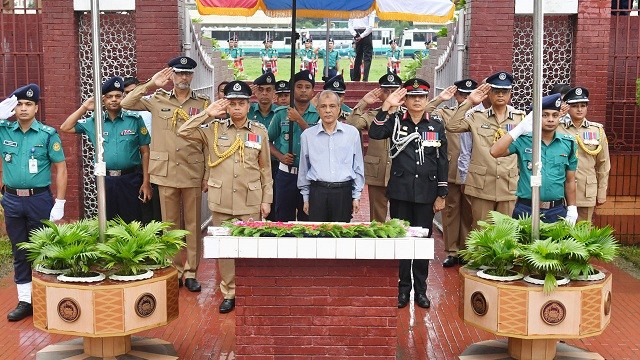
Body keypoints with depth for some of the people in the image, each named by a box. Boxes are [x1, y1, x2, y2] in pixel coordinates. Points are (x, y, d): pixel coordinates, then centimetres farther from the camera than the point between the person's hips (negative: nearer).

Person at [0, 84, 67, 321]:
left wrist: (59, 204, -10)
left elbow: (61, 168, -4)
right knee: (19, 252, 10)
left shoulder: (48, 134, -4)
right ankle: (25, 301, 20)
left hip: (39, 199, -3)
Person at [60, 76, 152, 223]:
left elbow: (145, 152, 0)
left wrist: (146, 182, -3)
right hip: (105, 181, 2)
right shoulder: (94, 122, 7)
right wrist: (84, 108, 1)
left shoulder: (135, 120, -1)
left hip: (130, 179, -2)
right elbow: (65, 128, 8)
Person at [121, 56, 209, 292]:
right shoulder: (157, 100, 6)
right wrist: (150, 84, -4)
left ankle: (190, 271, 15)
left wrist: (208, 175, -2)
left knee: (192, 224, 5)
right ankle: (174, 270, 19)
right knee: (170, 224, 8)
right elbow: (125, 104, 1)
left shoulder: (203, 103, 3)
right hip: (166, 172, 1)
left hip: (193, 173, -1)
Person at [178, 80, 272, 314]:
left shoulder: (259, 132, 4)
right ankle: (229, 293, 19)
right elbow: (183, 132, -4)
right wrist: (207, 114, -8)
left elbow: (265, 169, 6)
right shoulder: (214, 129, 4)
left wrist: (266, 200, 3)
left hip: (250, 202, -1)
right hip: (221, 202, 1)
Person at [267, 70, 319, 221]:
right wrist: (280, 156, -7)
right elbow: (269, 140, 8)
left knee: (308, 219, 10)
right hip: (286, 173, 1)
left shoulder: (318, 114, -1)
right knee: (283, 218, 8)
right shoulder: (281, 113, 4)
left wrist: (299, 120, -17)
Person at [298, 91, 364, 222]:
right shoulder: (307, 135, 5)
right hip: (317, 192, 0)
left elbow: (358, 168, 9)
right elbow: (303, 169, 12)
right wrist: (305, 198, 12)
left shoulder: (352, 133, 4)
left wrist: (356, 196, 7)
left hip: (344, 192, 0)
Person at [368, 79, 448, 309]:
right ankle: (403, 288, 18)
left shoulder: (436, 126, 5)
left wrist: (441, 195, 2)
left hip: (426, 192, 1)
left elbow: (442, 162, 6)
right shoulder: (395, 121, 2)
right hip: (400, 192, -1)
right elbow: (374, 134, -18)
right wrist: (387, 107, -23)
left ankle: (420, 290, 19)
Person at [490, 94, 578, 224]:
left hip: (557, 211, 2)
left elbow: (570, 181, 10)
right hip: (525, 210, -2)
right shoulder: (523, 140, -3)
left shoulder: (568, 143, 4)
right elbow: (495, 152, -20)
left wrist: (572, 209, 8)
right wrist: (519, 129, -20)